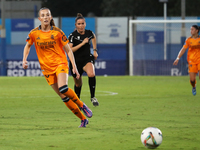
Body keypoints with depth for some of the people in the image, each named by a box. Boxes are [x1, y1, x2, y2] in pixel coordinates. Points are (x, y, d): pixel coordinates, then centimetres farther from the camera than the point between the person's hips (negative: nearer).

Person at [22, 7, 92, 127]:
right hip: (47, 68, 2)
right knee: (63, 97, -1)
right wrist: (24, 60, 3)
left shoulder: (57, 32, -6)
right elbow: (27, 46, 18)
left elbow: (68, 50, 0)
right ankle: (83, 119, 9)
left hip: (60, 63, -2)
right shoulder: (34, 33, -1)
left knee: (63, 88, -30)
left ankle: (81, 105, -5)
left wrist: (74, 67, -6)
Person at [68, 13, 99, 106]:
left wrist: (95, 50, 19)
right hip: (76, 62, -1)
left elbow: (93, 37, 24)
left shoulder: (89, 33, -3)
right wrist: (82, 43, -28)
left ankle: (93, 97, -18)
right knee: (78, 84, 14)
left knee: (91, 74, -32)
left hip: (87, 59, 1)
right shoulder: (73, 35, -14)